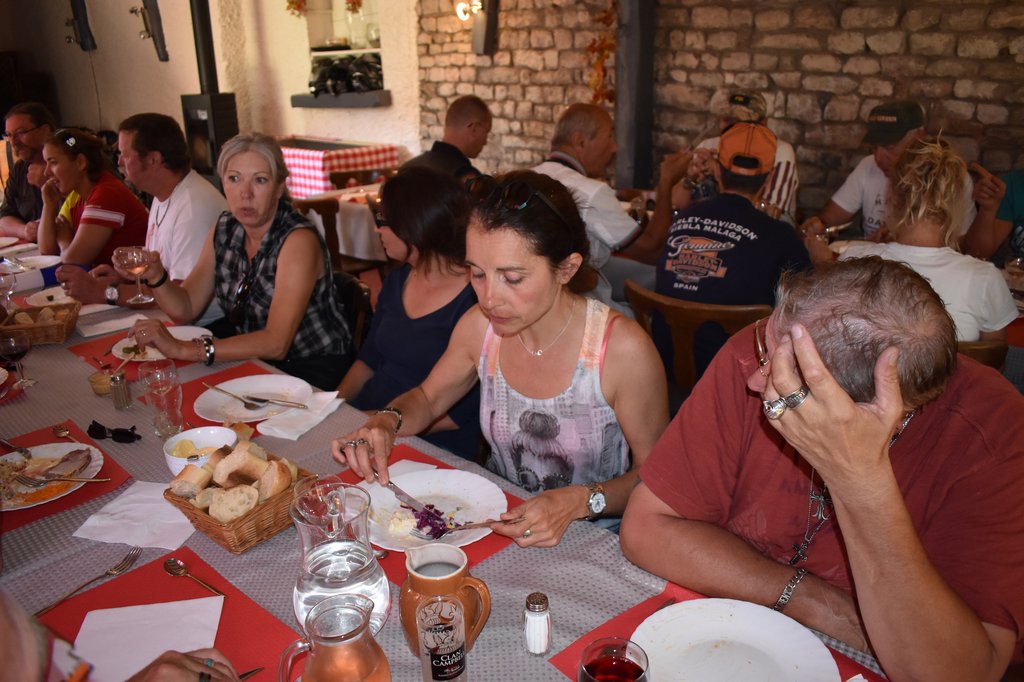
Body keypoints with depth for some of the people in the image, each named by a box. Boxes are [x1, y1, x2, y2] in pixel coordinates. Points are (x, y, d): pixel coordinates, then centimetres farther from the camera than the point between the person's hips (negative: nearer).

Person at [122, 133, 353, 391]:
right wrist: (156, 277, -17)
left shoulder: (298, 241, -21)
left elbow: (276, 343, -29)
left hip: (313, 369, -6)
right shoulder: (224, 229, 2)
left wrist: (185, 349, -34)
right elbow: (186, 309, 4)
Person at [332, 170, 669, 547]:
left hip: (588, 543, -2)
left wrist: (581, 501, -26)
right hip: (497, 522, 3)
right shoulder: (480, 326, -7)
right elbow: (428, 396, 12)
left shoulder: (623, 349, -22)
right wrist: (386, 421, -9)